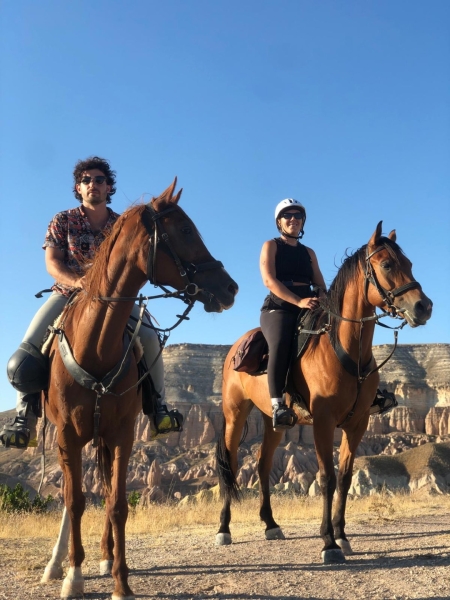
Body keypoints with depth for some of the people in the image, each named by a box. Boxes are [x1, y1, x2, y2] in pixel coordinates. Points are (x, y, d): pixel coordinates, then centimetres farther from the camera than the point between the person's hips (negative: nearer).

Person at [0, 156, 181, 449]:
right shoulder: (63, 221, 1)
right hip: (68, 293, 0)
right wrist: (76, 281, -27)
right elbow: (52, 262, -6)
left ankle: (158, 406, -9)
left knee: (150, 338, -24)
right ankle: (25, 417, -7)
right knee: (29, 347, -20)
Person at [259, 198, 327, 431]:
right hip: (279, 308, -6)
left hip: (309, 309, 6)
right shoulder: (271, 246, 8)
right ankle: (278, 406, -44)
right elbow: (270, 280, -8)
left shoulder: (309, 253, 23)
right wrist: (298, 301, -22)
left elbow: (320, 285, 15)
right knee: (280, 344, -35)